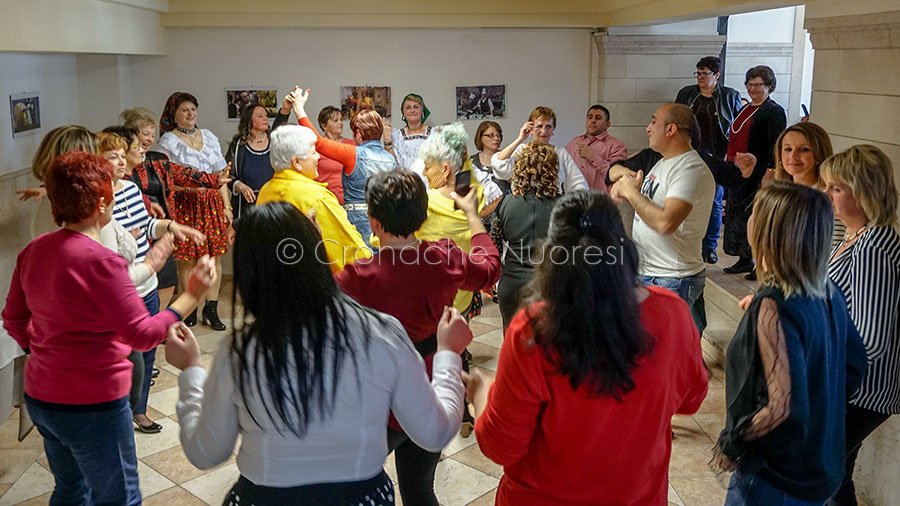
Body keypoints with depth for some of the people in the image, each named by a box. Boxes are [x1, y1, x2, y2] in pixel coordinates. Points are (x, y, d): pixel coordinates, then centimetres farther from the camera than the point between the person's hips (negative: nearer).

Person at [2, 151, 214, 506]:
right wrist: (192, 295, -18)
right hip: (92, 406, -8)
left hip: (40, 398, 8)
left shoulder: (33, 251, 0)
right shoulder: (100, 261, -24)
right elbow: (143, 335, -23)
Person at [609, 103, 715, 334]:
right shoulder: (663, 163, 15)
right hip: (646, 273, 10)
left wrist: (631, 192, -17)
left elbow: (665, 222, -30)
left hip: (672, 282, -10)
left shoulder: (691, 170, -18)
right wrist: (624, 184, -2)